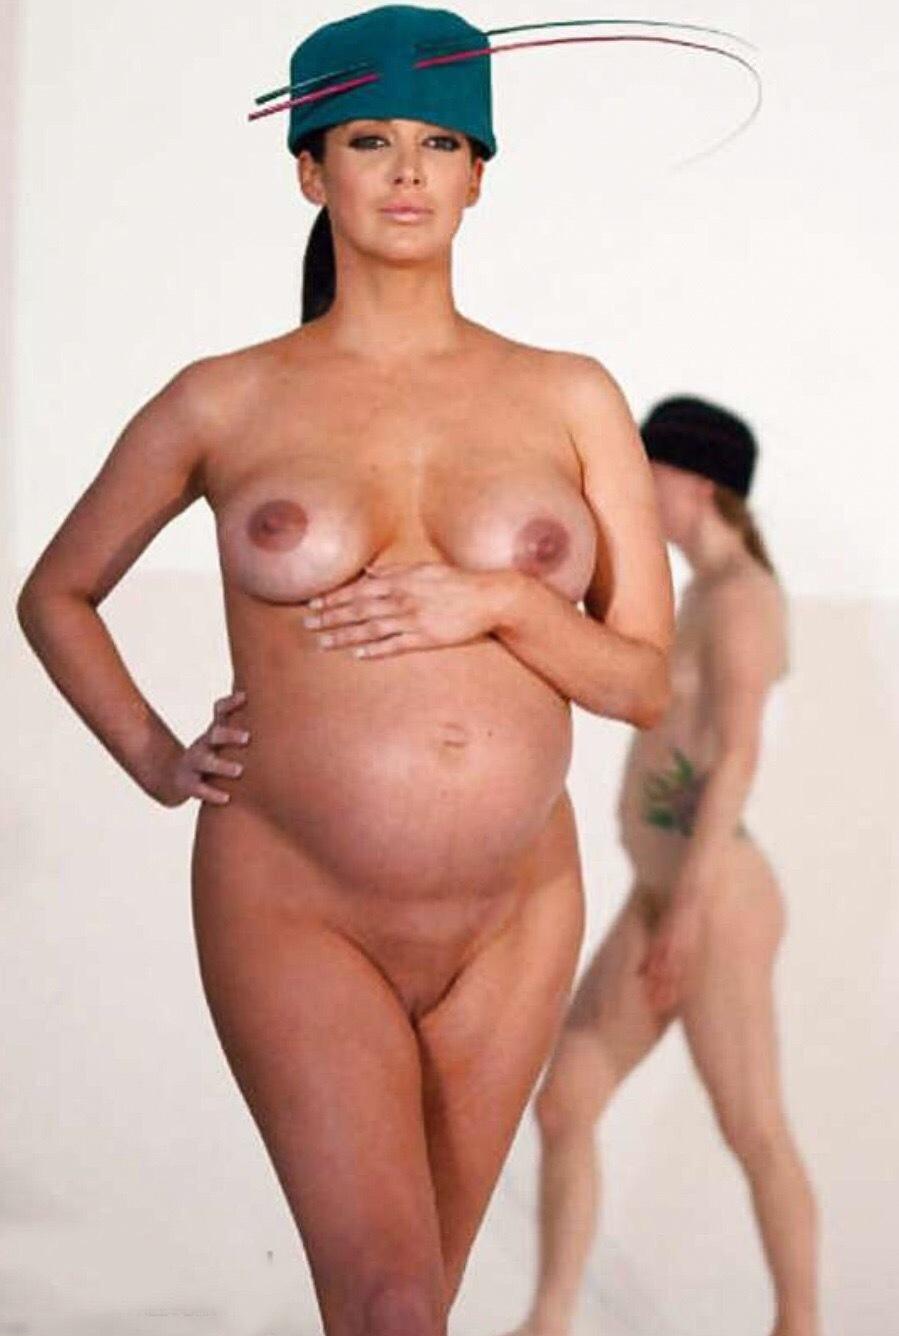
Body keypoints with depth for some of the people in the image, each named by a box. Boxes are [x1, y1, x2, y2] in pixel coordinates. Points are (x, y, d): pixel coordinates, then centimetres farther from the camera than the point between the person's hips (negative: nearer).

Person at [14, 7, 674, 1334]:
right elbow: (54, 593, 14)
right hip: (296, 911, -3)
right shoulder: (225, 403, 0)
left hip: (511, 923, 3)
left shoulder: (572, 400, 3)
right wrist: (157, 763, 0)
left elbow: (647, 683, 3)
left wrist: (501, 601, -15)